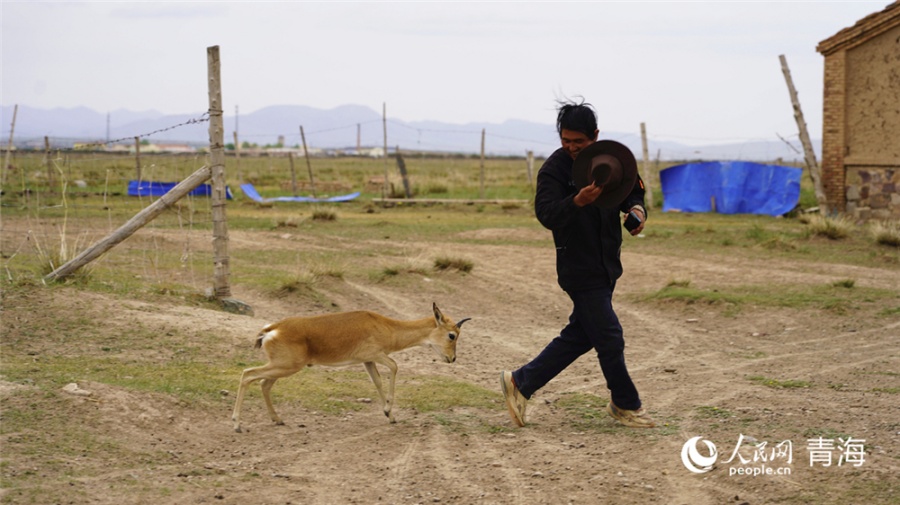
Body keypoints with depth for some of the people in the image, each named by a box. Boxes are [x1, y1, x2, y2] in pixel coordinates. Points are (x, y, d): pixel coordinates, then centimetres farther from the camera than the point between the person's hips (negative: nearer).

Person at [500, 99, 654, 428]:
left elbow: (632, 191, 17)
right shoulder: (554, 169, -15)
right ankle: (625, 404, 18)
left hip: (607, 265, 7)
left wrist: (636, 208, -6)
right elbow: (546, 215, -26)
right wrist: (577, 202, -45)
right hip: (579, 269, -7)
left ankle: (521, 382, 24)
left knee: (579, 336, 13)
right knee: (609, 338, -2)